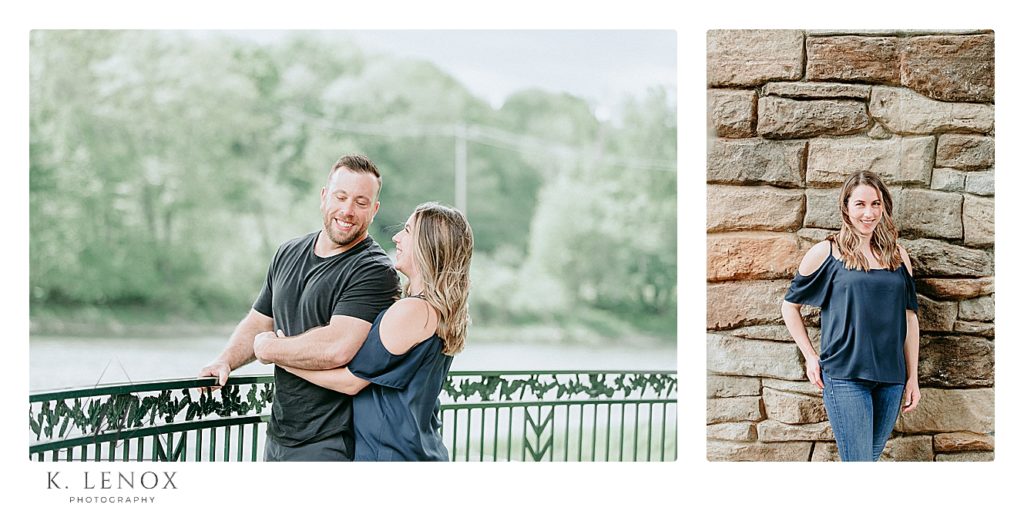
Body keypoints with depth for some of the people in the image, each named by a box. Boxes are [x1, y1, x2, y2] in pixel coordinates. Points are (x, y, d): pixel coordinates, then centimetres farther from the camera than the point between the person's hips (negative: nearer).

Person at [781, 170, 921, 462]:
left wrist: (913, 377, 10)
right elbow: (790, 305, 9)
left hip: (891, 378, 4)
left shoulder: (897, 255, 10)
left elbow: (909, 317, 13)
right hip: (845, 376, -4)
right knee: (859, 460, -9)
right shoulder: (825, 253, -1)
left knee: (871, 456, 11)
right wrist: (810, 356, 2)